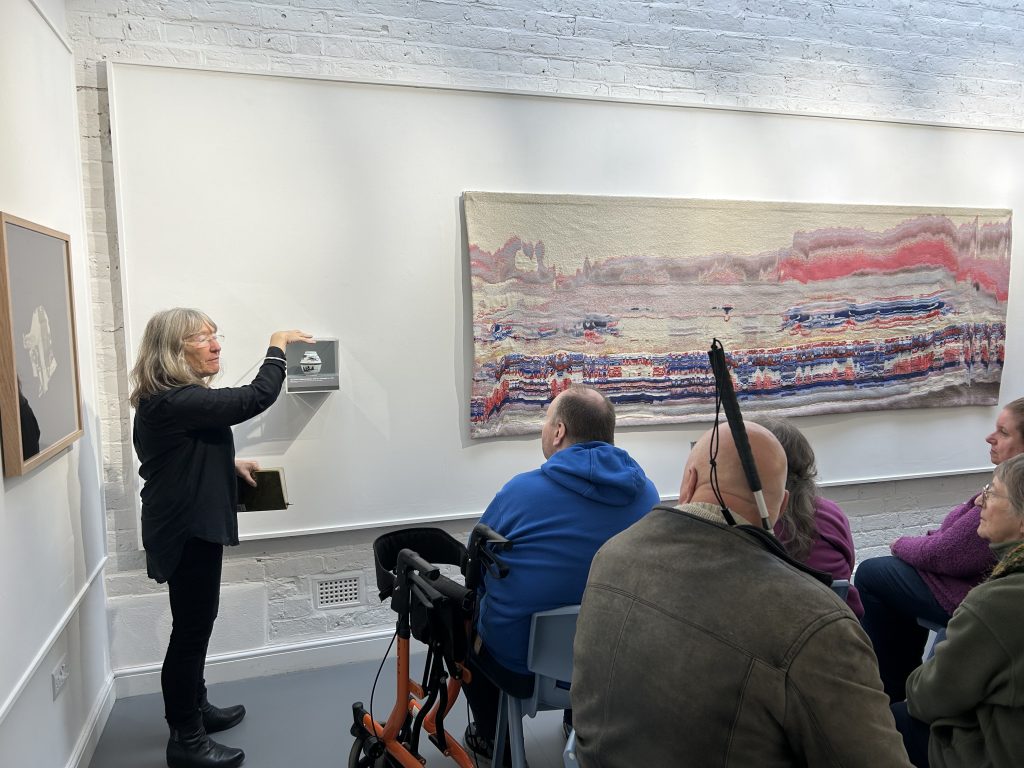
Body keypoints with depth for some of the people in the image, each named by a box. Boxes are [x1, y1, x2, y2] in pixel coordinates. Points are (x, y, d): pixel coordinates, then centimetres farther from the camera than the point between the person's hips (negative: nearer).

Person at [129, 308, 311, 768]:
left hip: (188, 527, 11)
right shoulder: (176, 401, -24)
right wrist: (278, 346, -14)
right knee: (191, 630, 1)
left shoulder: (166, 399, 10)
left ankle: (195, 708, 39)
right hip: (187, 532, -11)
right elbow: (256, 398, -27)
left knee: (195, 624, 22)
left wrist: (231, 464, 14)